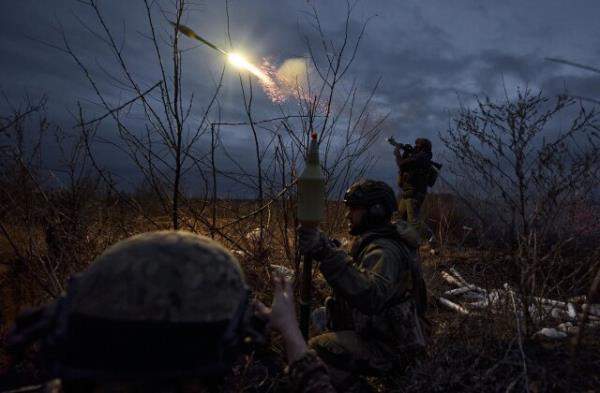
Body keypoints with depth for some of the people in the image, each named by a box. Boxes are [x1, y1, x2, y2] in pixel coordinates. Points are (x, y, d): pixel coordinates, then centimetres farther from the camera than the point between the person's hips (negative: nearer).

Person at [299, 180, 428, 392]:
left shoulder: (384, 250, -24)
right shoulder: (376, 241, 7)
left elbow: (370, 297, -43)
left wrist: (329, 255, -48)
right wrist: (328, 252, 2)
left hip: (388, 347, -10)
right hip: (381, 332, 10)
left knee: (315, 351, -22)